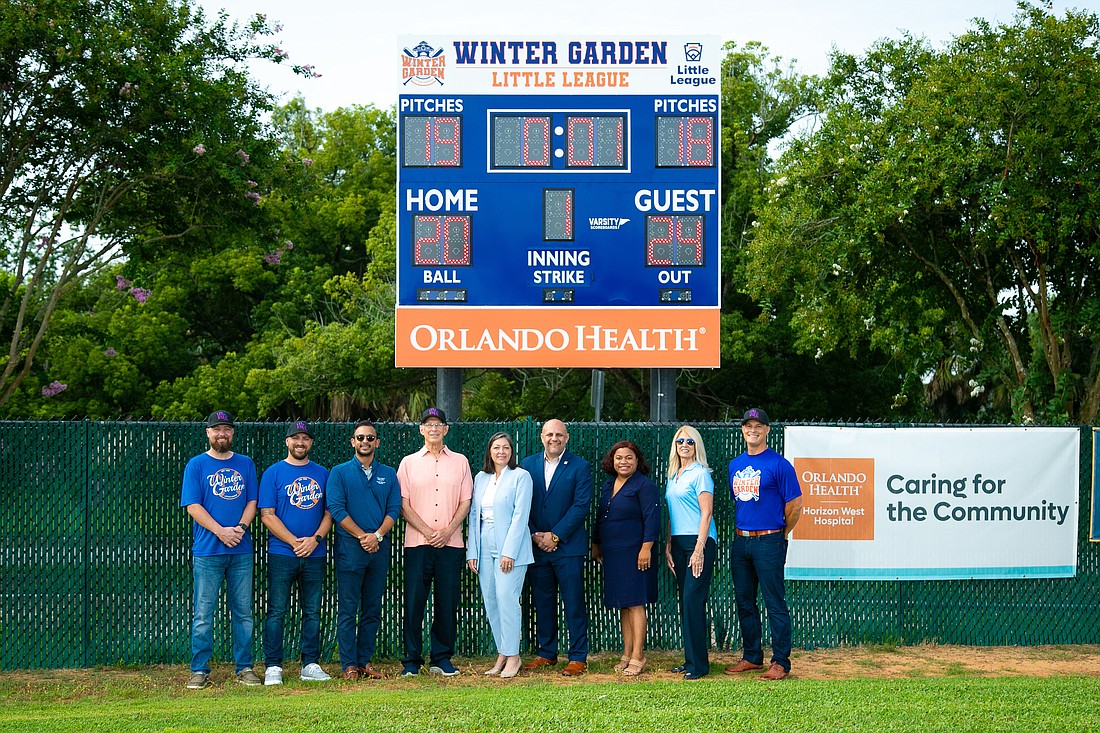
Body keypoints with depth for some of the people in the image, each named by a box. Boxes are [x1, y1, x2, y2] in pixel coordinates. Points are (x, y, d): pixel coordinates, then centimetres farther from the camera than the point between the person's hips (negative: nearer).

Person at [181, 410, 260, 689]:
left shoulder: (246, 464, 14)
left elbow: (252, 501, 10)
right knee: (204, 612, -2)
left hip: (241, 551, 3)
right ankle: (200, 670, 5)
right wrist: (221, 531, -14)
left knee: (243, 611, 6)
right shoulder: (196, 465, 4)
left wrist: (240, 528, -9)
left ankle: (244, 668, 13)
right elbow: (193, 506, -4)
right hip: (207, 551, -3)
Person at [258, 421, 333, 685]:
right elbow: (267, 515, -4)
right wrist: (294, 542, -12)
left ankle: (310, 664, 14)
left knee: (313, 611, 7)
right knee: (276, 611, -4)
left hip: (315, 555, 3)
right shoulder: (273, 473, 2)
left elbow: (329, 512, 11)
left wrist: (315, 539, -7)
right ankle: (273, 667, 1)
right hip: (281, 554, -3)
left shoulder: (322, 474, 12)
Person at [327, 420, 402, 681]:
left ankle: (365, 661, 14)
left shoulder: (388, 474, 13)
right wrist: (362, 536, -13)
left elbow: (394, 509, 5)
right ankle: (349, 665, 1)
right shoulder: (340, 473, 4)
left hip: (380, 547, 3)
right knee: (348, 609, -3)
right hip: (349, 547, -3)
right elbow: (337, 509, -5)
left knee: (373, 610, 7)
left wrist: (377, 535, -11)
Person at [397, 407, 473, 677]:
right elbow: (403, 504, 1)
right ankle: (412, 661, 5)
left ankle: (442, 659, 12)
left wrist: (448, 531, -8)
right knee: (414, 602, -3)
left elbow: (465, 502, 7)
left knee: (448, 602, 2)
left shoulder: (460, 462, 11)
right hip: (417, 543, -1)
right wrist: (427, 532, -9)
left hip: (451, 543, 1)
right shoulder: (409, 463, 7)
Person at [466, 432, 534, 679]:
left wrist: (509, 552, -15)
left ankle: (512, 655, -1)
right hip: (485, 548, 5)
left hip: (511, 547, -5)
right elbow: (474, 515, 12)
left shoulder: (521, 476, -2)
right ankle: (502, 654, 14)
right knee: (490, 601, 5)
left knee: (506, 599, -10)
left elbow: (520, 515, -9)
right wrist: (472, 552, 5)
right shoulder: (480, 478, 14)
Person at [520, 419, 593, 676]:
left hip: (568, 546, -3)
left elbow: (581, 505, -8)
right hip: (536, 546, 3)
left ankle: (578, 657, 5)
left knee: (574, 603, -1)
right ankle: (546, 653, 21)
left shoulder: (579, 466, -2)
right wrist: (535, 535, -6)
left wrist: (555, 536, -12)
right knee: (542, 602, 10)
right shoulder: (528, 465, 9)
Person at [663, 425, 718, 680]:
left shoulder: (700, 473, -6)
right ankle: (690, 659, 15)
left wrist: (699, 549, -18)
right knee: (685, 601, 8)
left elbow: (706, 513, -12)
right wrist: (668, 545, 13)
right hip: (678, 543, 8)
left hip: (699, 542, -8)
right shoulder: (673, 476, 17)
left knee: (693, 600, -11)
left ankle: (698, 664, -6)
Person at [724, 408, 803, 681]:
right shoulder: (735, 465, 14)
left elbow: (795, 505, -5)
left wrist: (781, 535, 4)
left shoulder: (778, 464, -7)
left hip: (768, 542, -7)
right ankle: (751, 657, 23)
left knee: (775, 604, -5)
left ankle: (781, 663, 0)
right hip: (740, 542, 7)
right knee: (744, 603, 12)